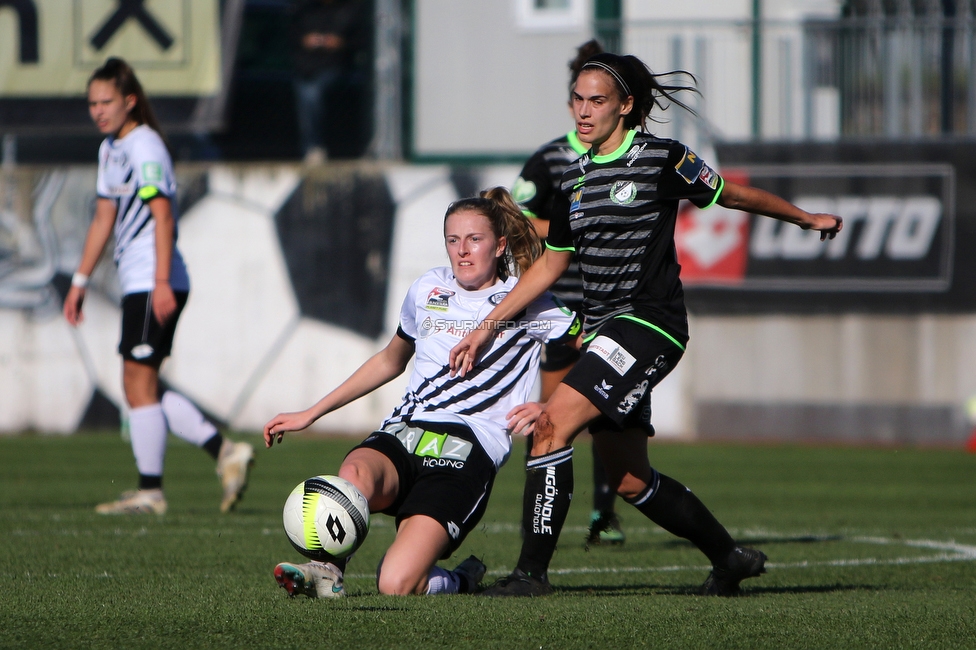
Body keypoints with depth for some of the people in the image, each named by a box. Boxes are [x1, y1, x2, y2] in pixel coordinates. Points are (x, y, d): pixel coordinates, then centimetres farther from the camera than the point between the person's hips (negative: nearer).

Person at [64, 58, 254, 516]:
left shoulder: (144, 147, -12)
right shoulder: (110, 149, 16)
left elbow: (163, 216, -20)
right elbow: (104, 219, 24)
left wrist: (161, 283, -26)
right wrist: (80, 281, 24)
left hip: (154, 286, -10)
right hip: (134, 284, 10)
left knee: (139, 383, -7)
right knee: (142, 388, 9)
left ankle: (150, 491, -2)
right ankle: (224, 451, 9)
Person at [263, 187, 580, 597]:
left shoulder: (525, 304, 8)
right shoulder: (428, 290, 21)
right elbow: (390, 361, 36)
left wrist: (548, 408, -9)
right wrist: (309, 414, 35)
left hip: (467, 447, -3)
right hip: (403, 433, 3)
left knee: (396, 585, -24)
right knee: (356, 474, -39)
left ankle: (460, 581, 9)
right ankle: (326, 572, -19)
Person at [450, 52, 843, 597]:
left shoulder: (664, 159, -6)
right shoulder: (576, 178, 13)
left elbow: (735, 195, 9)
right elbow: (552, 264, 21)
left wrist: (808, 219, 21)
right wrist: (490, 325, 16)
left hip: (650, 322, -7)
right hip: (603, 329, 7)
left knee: (554, 423, -22)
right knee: (630, 480, 11)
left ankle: (533, 571, -20)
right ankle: (730, 557, 29)